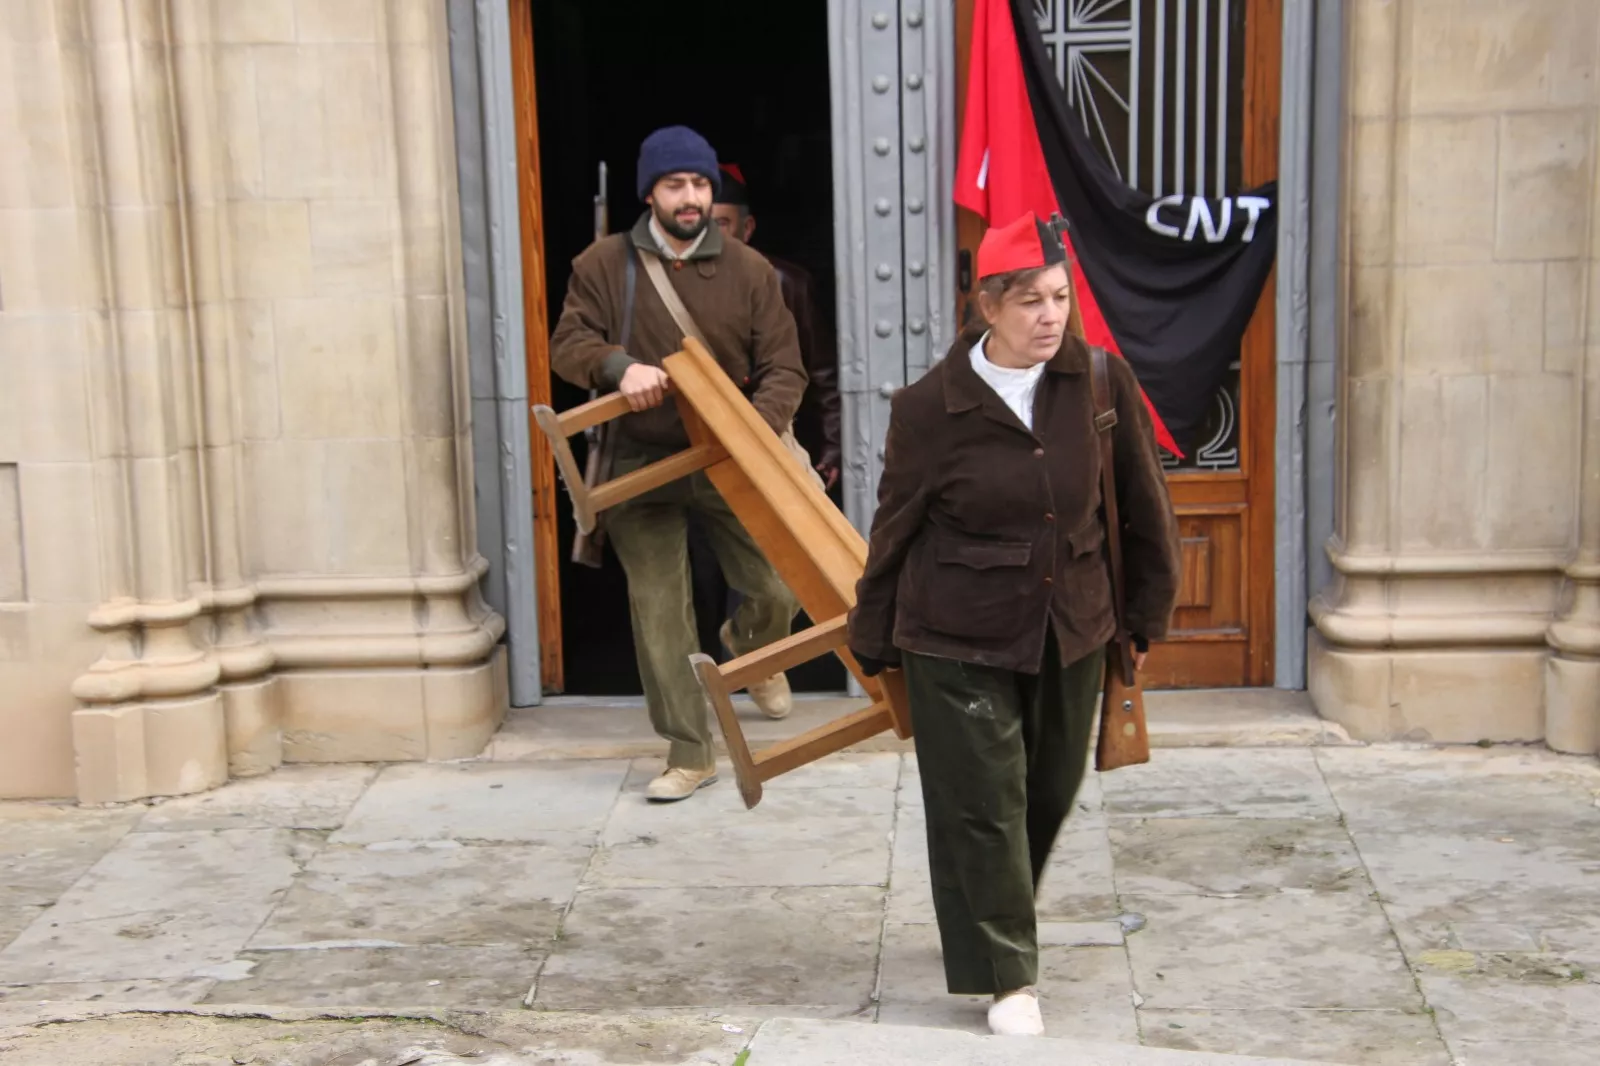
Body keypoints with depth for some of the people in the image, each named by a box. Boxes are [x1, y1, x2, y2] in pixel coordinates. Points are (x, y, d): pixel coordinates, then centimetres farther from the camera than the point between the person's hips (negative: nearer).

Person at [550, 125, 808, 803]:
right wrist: (618, 366, -24)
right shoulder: (603, 265, 1)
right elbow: (567, 343, -2)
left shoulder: (748, 270, 1)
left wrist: (757, 429, -20)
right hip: (643, 465, 0)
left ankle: (751, 648, 42)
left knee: (776, 590, 3)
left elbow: (783, 369, -1)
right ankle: (690, 753, 12)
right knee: (657, 608, 1)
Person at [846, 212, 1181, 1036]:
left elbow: (1142, 506, 5)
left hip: (1071, 634, 4)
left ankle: (997, 925, 43)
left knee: (1048, 797, 17)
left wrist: (1148, 613, 12)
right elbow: (895, 530, -1)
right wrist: (873, 644, 6)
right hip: (959, 642, -3)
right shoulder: (931, 407, -13)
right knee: (982, 806, -1)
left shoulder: (1103, 383, -6)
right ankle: (1007, 977, 14)